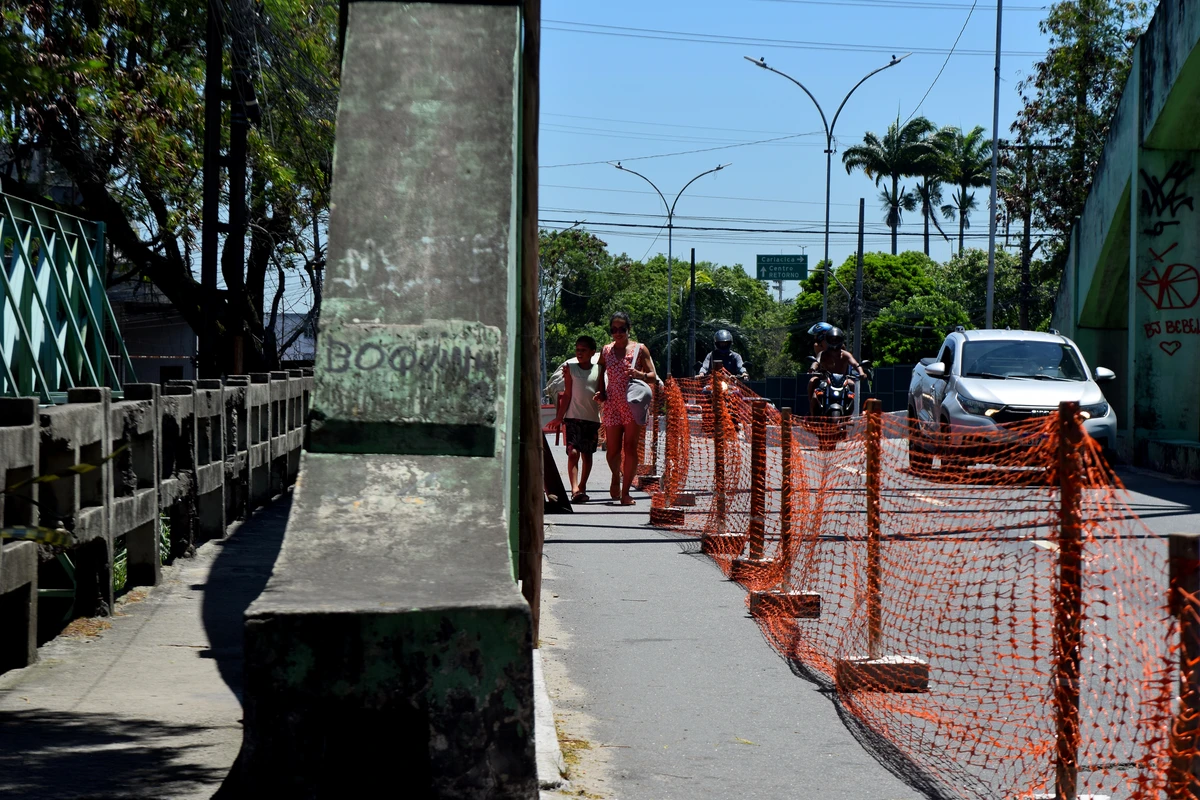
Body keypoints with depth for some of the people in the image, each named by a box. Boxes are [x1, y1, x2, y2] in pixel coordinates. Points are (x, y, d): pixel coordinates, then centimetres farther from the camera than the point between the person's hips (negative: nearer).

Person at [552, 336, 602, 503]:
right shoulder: (570, 367, 1)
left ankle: (582, 488, 22)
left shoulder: (598, 370, 3)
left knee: (587, 454, 9)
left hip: (592, 418, 2)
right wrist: (559, 417, -2)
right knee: (573, 452, -14)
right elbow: (567, 394, 1)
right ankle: (575, 489, -20)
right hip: (573, 417, -2)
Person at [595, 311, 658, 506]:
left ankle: (625, 492, 1)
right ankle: (616, 477, 34)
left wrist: (640, 375, -18)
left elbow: (653, 377, 2)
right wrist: (600, 393, 1)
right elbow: (601, 377, 20)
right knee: (613, 450, 3)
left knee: (630, 449, -6)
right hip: (612, 405, 2)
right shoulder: (606, 351, 10)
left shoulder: (639, 349, 3)